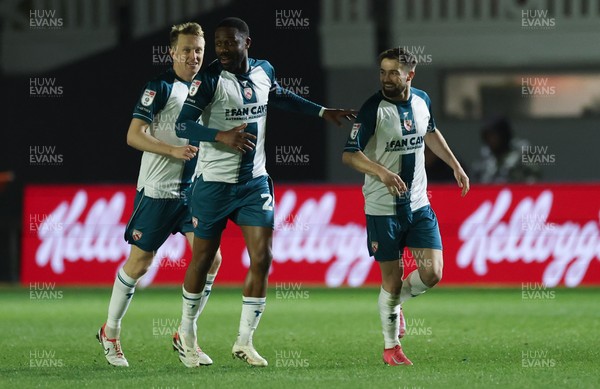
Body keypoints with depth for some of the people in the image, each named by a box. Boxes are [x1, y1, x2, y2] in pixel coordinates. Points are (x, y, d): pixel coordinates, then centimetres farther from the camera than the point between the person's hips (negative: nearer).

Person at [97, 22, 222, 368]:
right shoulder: (161, 87, -10)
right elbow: (134, 135, -16)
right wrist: (174, 151, -25)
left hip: (191, 191, 6)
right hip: (157, 192, -6)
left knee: (210, 258, -8)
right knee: (138, 264, 1)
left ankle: (186, 337, 3)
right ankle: (111, 332, 20)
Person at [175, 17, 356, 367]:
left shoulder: (263, 71, 2)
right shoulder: (210, 79, -14)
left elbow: (282, 98, 24)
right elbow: (183, 125, -20)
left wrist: (323, 112, 25)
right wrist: (222, 136, -33)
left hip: (255, 181, 4)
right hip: (215, 183, -4)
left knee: (262, 259, -5)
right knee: (203, 258, 6)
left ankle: (244, 341, 3)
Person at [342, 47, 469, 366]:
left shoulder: (421, 100, 3)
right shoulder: (374, 109, -14)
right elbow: (349, 154, -20)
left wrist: (455, 166, 25)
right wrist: (382, 172, -35)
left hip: (418, 205, 5)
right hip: (383, 210, -5)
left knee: (432, 273, -4)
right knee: (392, 278, 0)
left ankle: (395, 301, 27)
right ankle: (391, 348, 17)